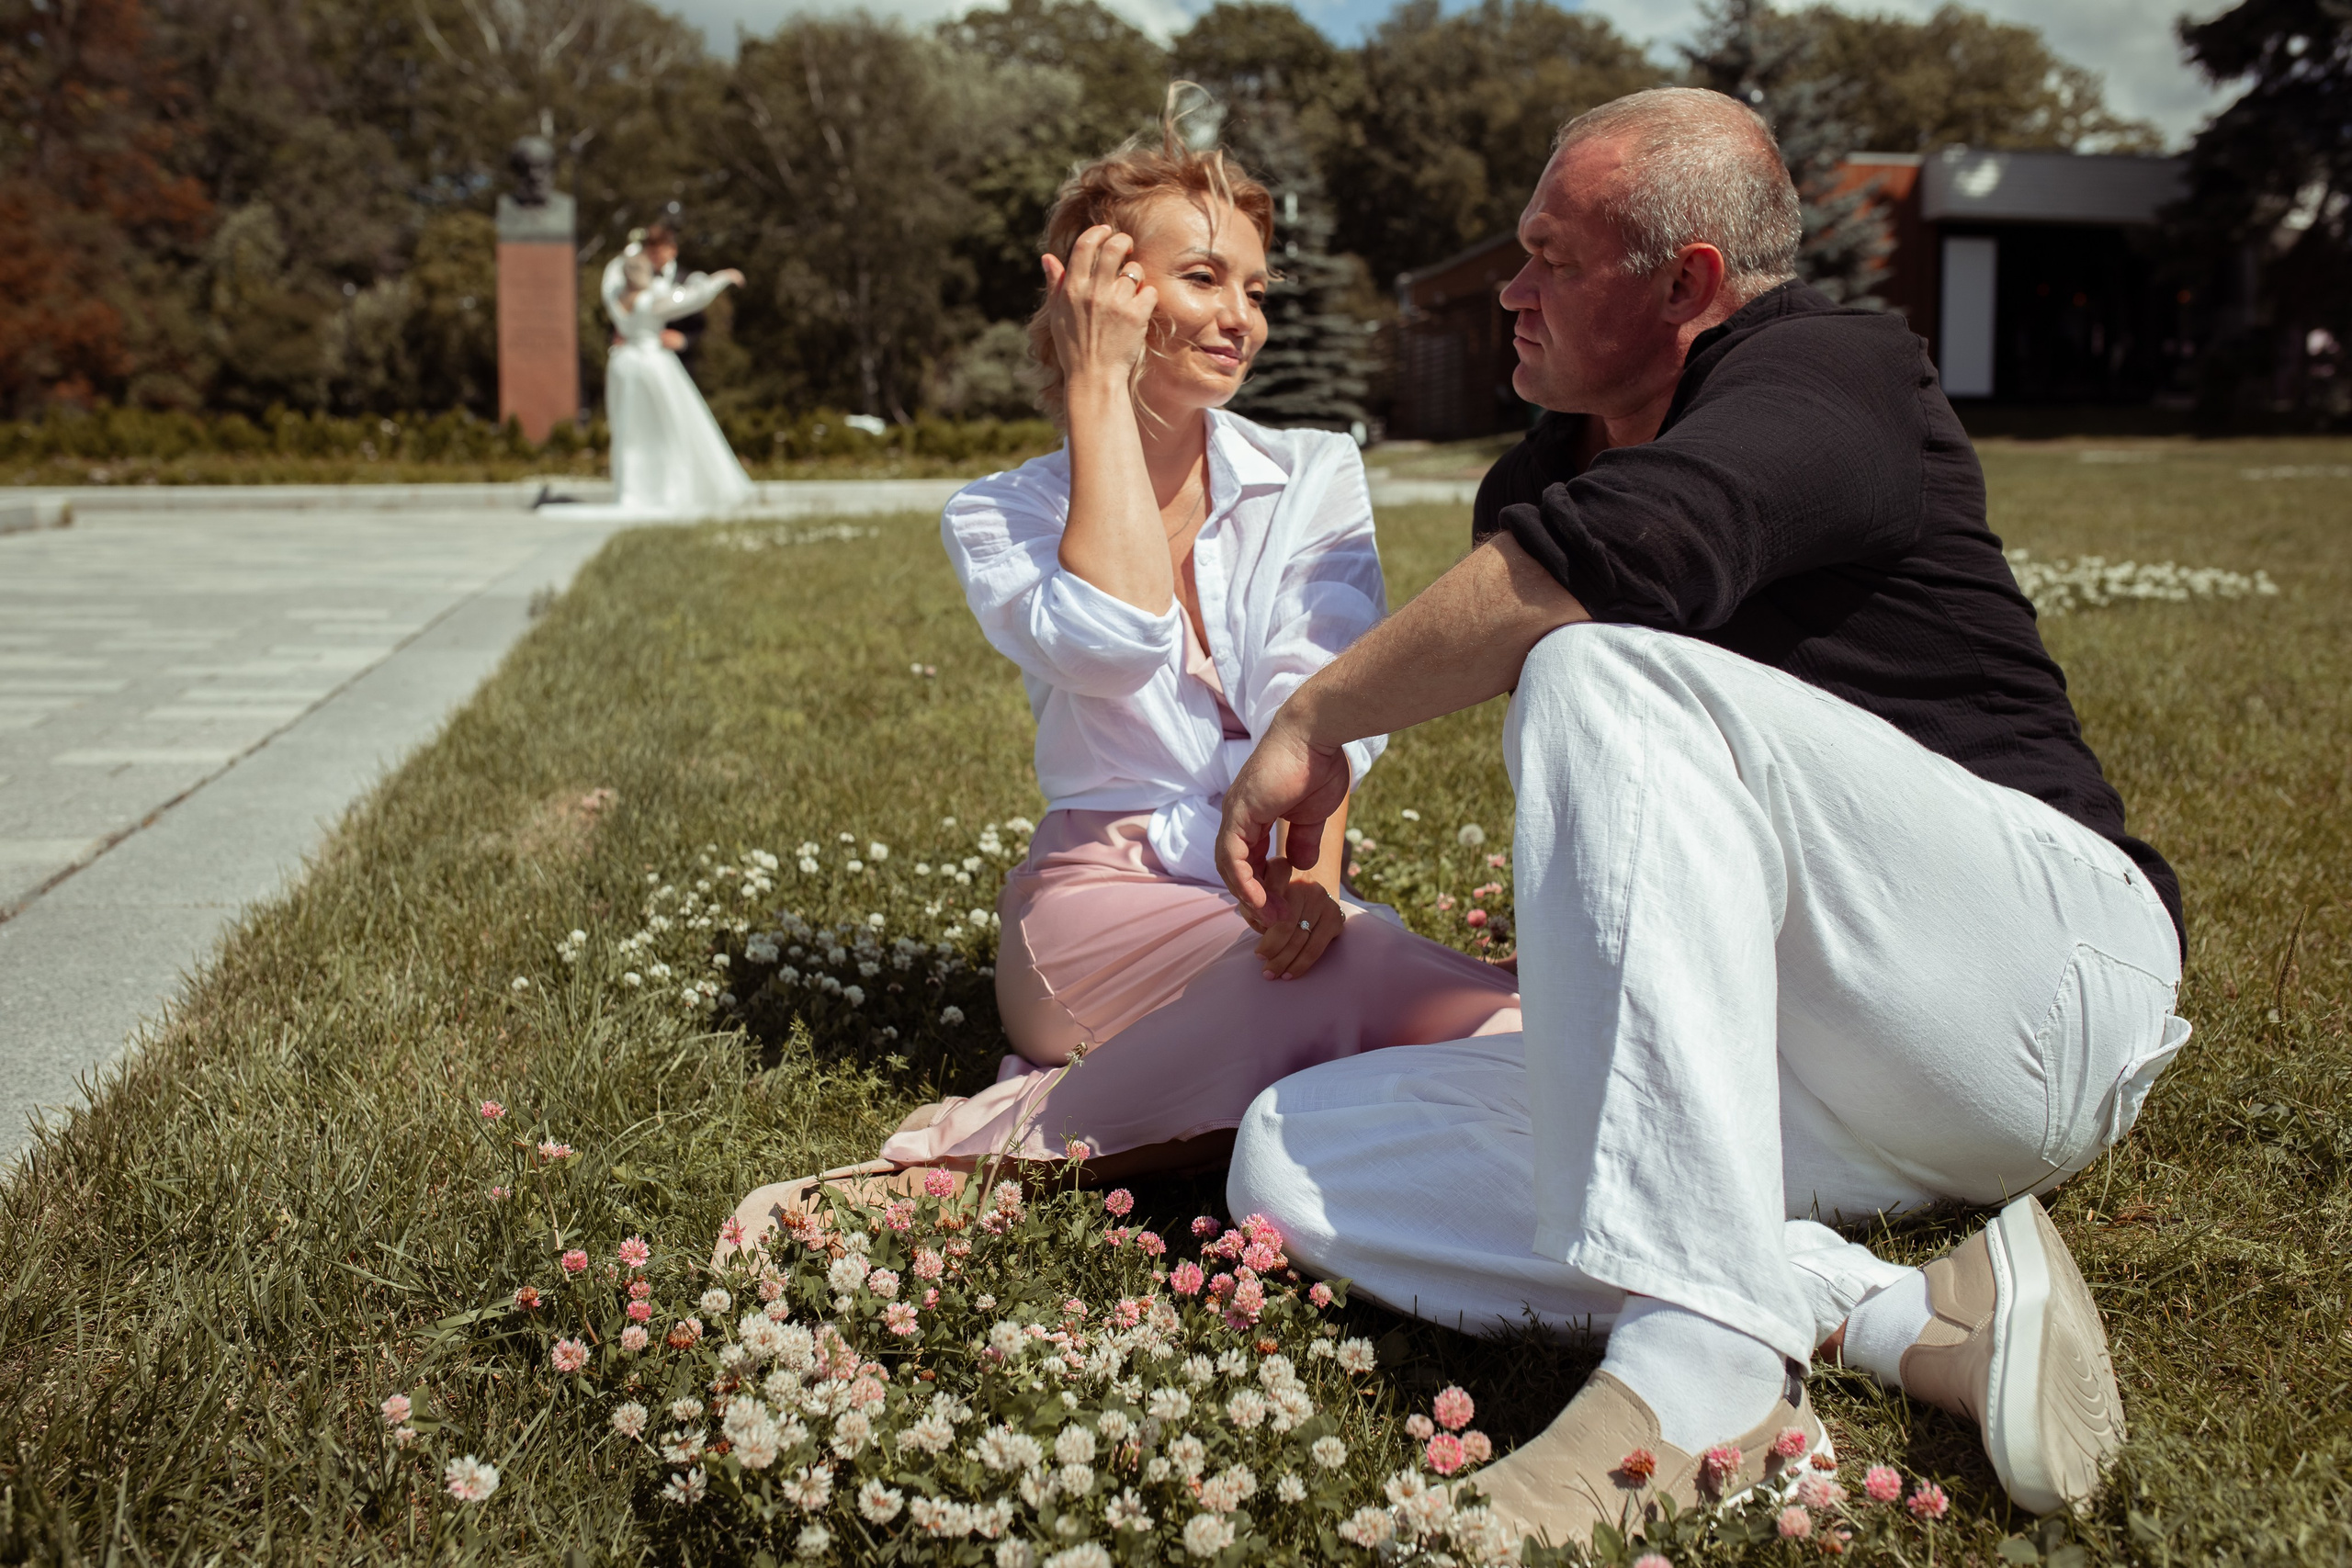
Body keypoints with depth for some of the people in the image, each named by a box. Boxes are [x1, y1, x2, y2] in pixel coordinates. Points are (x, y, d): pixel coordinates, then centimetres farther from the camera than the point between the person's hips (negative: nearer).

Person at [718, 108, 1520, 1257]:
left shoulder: (1314, 477, 11)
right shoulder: (998, 518, 5)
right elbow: (1112, 645, -17)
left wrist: (1310, 869, -26)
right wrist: (1098, 387, -8)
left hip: (1278, 884, 4)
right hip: (1102, 894, -3)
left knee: (1520, 1026, -28)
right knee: (1361, 980, -35)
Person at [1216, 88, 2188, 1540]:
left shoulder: (1826, 372, -8)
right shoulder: (1540, 476, 17)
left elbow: (1607, 557, -29)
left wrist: (1313, 721, -20)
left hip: (2053, 959, -8)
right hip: (1788, 1077, 8)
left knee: (1610, 672, -31)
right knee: (1292, 1158, -10)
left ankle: (1702, 1360, -35)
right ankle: (1906, 1319, -21)